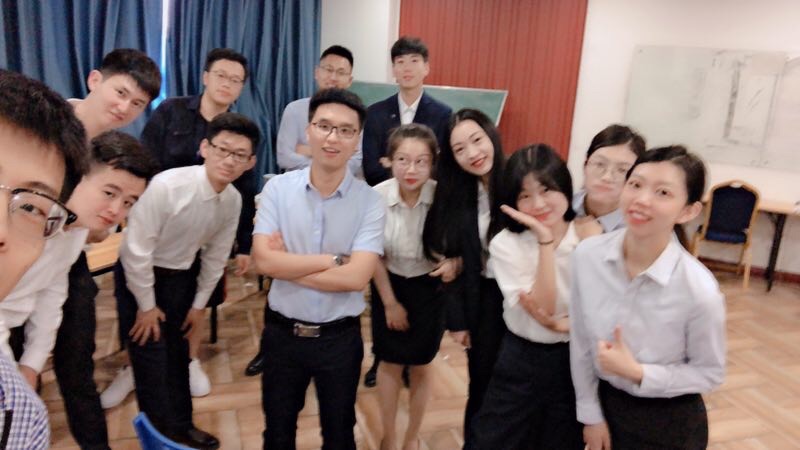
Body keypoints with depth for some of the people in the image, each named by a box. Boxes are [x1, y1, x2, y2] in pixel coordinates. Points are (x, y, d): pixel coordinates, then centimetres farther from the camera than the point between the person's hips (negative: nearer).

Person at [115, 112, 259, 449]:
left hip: (181, 276, 5)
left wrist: (199, 304, 7)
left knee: (178, 354, 17)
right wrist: (146, 305, -14)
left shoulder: (233, 200, -12)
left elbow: (216, 255, 0)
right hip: (139, 276, -5)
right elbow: (136, 250, -24)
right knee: (151, 359, -2)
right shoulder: (167, 185, -31)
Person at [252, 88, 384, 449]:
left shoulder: (369, 200, -13)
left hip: (339, 337, -1)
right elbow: (263, 260, -18)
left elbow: (356, 277, -22)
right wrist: (334, 260, -19)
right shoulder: (278, 188, -9)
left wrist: (287, 264, -17)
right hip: (282, 332, 1)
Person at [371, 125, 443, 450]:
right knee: (390, 364, 15)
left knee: (421, 367, 15)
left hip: (428, 289, 0)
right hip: (389, 285, 1)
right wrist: (390, 302, -2)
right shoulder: (376, 196, -20)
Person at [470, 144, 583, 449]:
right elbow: (543, 307, -21)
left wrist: (563, 324, -21)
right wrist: (545, 241, -25)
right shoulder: (505, 244, -12)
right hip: (520, 361, -1)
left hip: (576, 360, 1)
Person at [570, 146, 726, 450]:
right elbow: (580, 342, -6)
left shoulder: (699, 290, -26)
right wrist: (590, 414, 1)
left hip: (668, 424, -2)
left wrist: (637, 373, -23)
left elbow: (710, 372, -10)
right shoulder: (587, 255, -18)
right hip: (605, 403, 3)